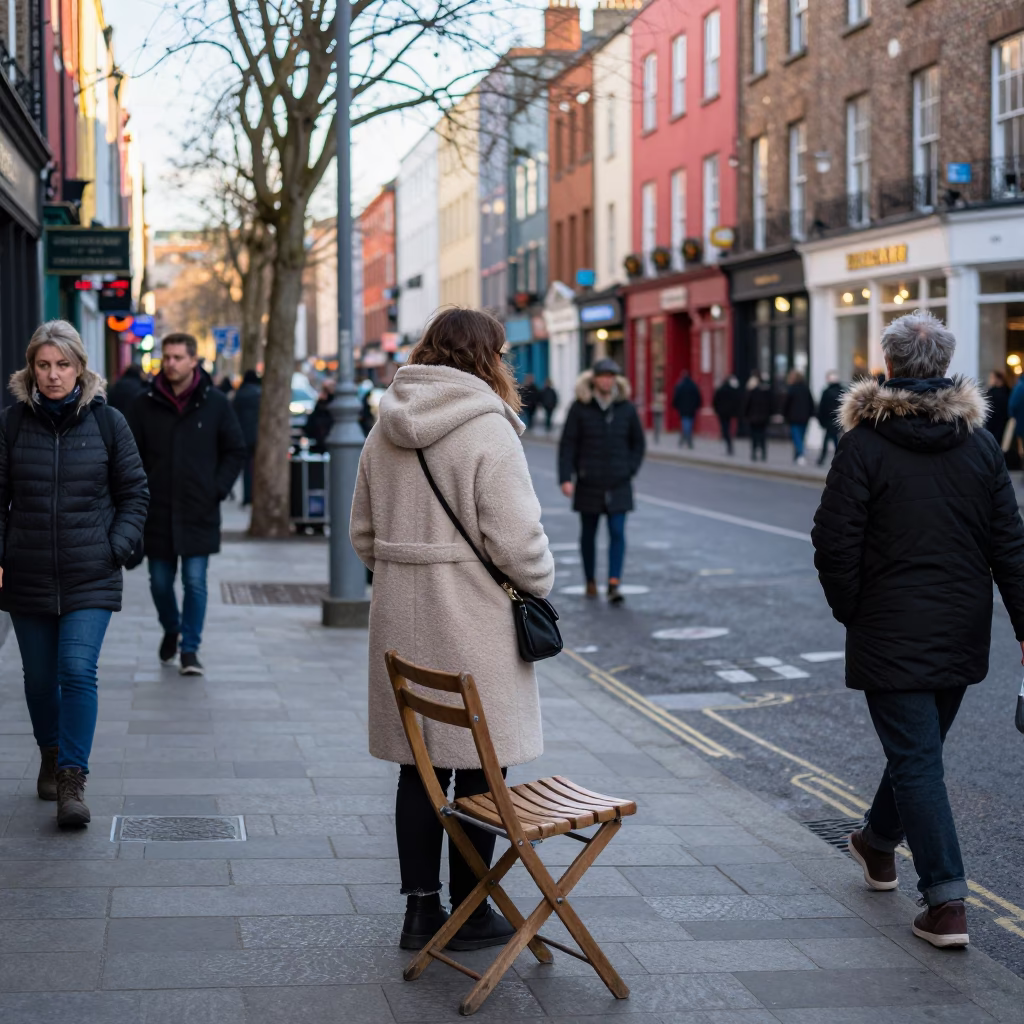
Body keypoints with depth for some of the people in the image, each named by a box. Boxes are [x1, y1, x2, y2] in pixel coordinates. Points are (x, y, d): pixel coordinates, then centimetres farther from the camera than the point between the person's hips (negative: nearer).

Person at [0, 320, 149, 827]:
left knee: (78, 671, -14)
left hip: (90, 577, -2)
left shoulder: (107, 422, 0)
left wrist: (117, 548, -5)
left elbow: (134, 494, 7)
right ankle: (51, 754, 36)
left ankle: (72, 781, -12)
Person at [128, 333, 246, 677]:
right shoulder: (145, 404, 0)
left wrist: (218, 490, -4)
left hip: (199, 511, -2)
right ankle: (171, 629, 37)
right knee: (160, 581, 11)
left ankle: (190, 648, 7)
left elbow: (236, 452, 5)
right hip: (157, 510, 2)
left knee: (195, 582, -3)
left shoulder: (215, 403, -1)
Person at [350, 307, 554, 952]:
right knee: (476, 771, 4)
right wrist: (541, 582, 1)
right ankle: (469, 914, 12)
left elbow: (364, 533, 13)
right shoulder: (488, 429, -14)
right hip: (473, 626, -6)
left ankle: (421, 909, 16)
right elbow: (515, 537, -17)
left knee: (419, 767, 11)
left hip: (402, 621, 7)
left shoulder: (385, 432, 8)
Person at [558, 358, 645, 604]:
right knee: (588, 533, 11)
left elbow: (638, 442, 12)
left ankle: (614, 584, -11)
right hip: (588, 483, 0)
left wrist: (631, 469, 1)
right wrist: (566, 478, -13)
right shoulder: (580, 408, -4)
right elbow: (567, 444, -5)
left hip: (618, 483, 1)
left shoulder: (626, 408, 2)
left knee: (617, 533, -9)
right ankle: (590, 581, 26)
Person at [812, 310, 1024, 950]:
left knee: (916, 760, -3)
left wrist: (851, 611, 3)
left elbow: (835, 543, -12)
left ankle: (947, 902, -9)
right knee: (921, 747, 21)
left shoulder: (865, 443, -11)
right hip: (962, 634, 5)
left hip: (891, 634, -5)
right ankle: (880, 844, 44)